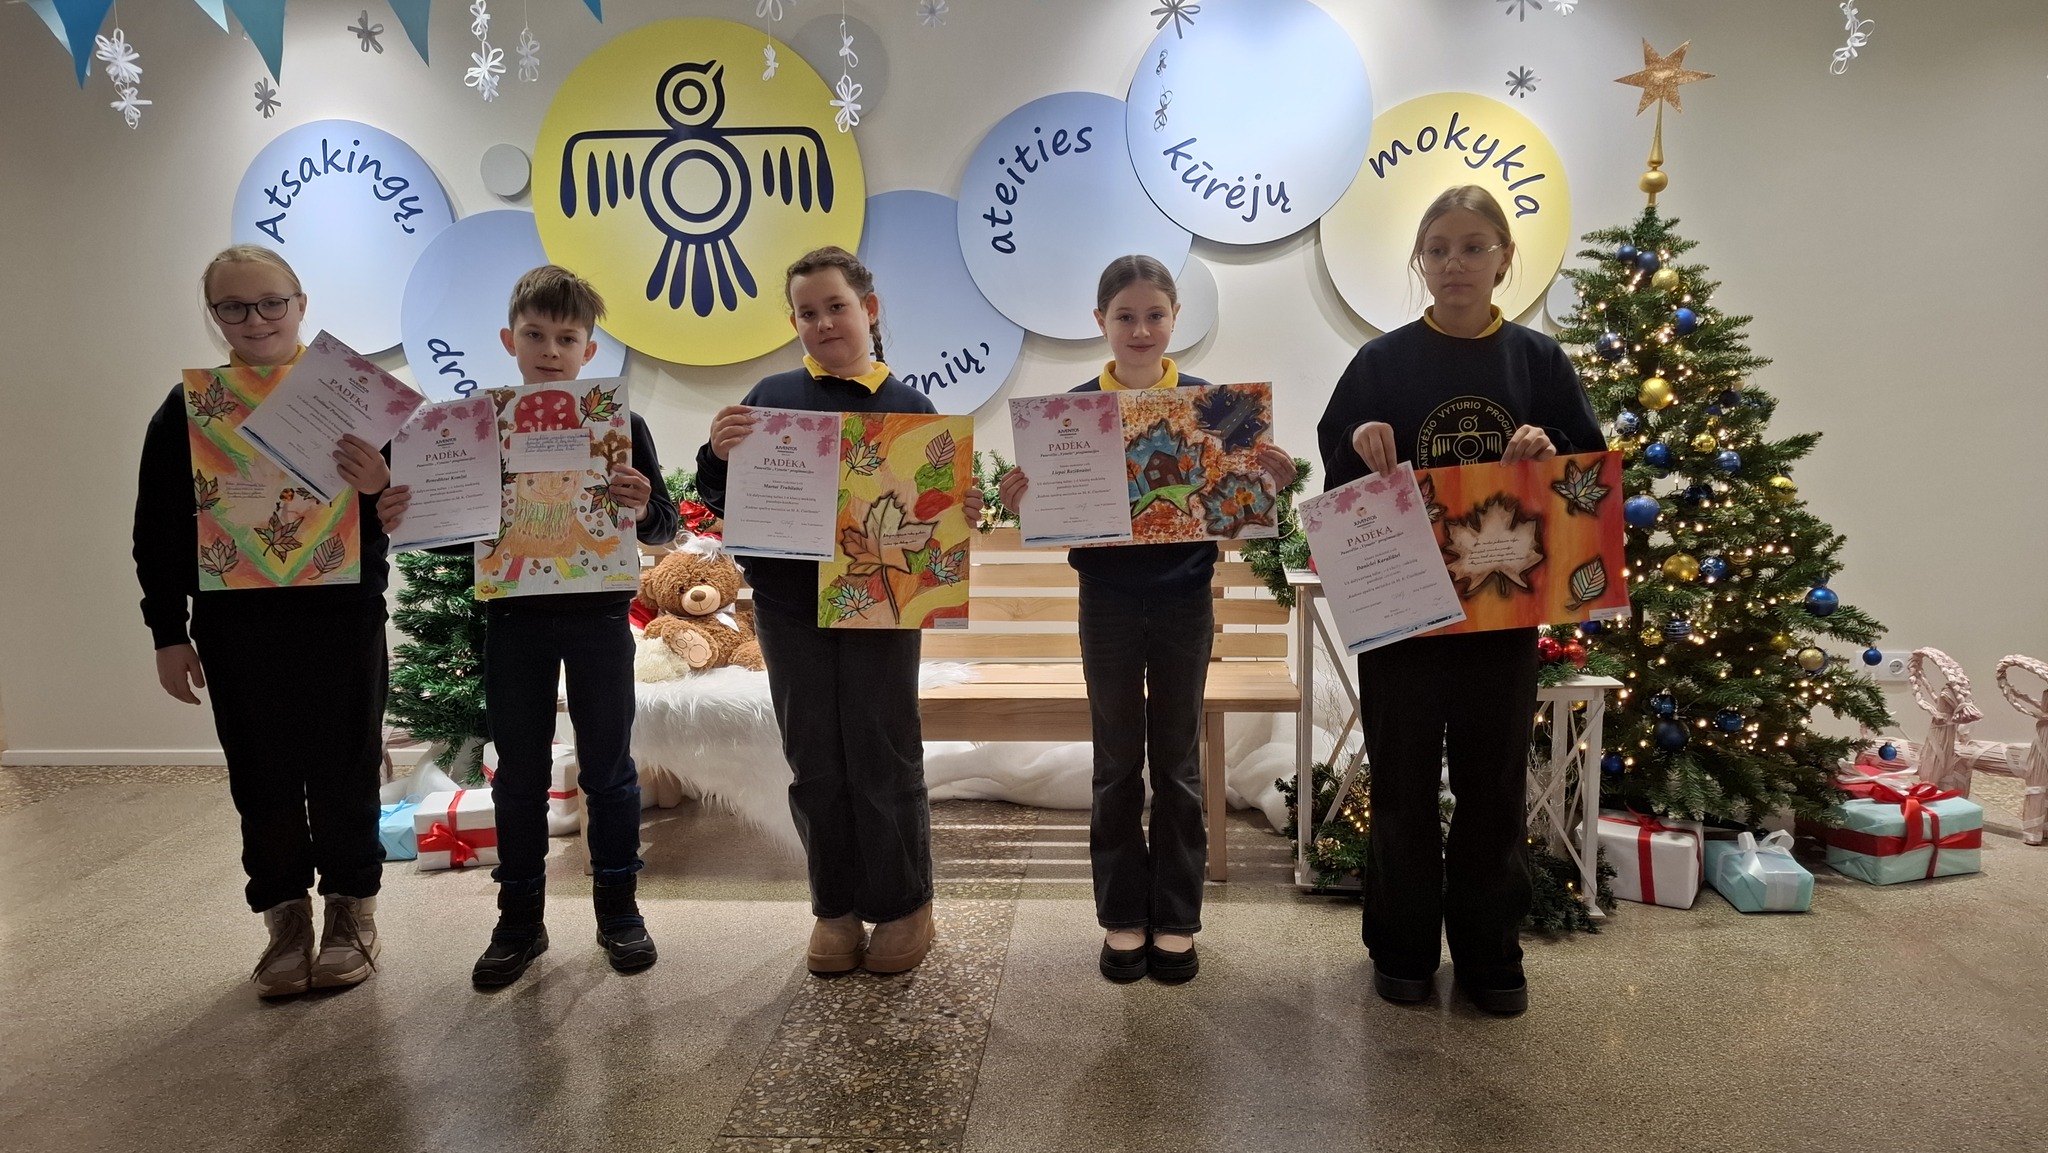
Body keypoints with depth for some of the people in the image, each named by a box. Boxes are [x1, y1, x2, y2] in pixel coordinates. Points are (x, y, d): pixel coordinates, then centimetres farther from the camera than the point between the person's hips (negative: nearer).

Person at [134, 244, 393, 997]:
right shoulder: (187, 408, 3)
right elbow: (157, 532, 5)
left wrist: (381, 488, -21)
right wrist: (168, 633, 2)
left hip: (342, 618, -1)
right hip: (237, 627, 2)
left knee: (344, 771, 6)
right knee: (262, 778, 9)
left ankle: (352, 910, 21)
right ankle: (285, 920, 22)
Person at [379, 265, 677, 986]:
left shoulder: (620, 423, -4)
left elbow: (664, 527, -6)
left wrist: (643, 509, -28)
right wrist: (400, 519, -12)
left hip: (598, 617, -2)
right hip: (513, 619, 2)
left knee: (608, 769, 8)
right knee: (519, 774, 10)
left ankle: (617, 908, 24)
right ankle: (519, 920, 24)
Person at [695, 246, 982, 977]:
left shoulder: (909, 407, -1)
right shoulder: (771, 397, 2)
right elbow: (726, 504, 3)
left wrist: (964, 515, -19)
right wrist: (718, 455, -16)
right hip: (789, 604, 2)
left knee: (883, 761, 7)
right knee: (815, 766, 11)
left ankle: (904, 905, 25)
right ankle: (834, 909, 26)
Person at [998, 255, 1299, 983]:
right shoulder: (1077, 407, -2)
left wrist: (1270, 482, -18)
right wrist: (1021, 499, -21)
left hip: (1184, 603, 0)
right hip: (1108, 606, 0)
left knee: (1178, 764, 10)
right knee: (1117, 765, 10)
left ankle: (1176, 920, 24)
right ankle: (1122, 917, 24)